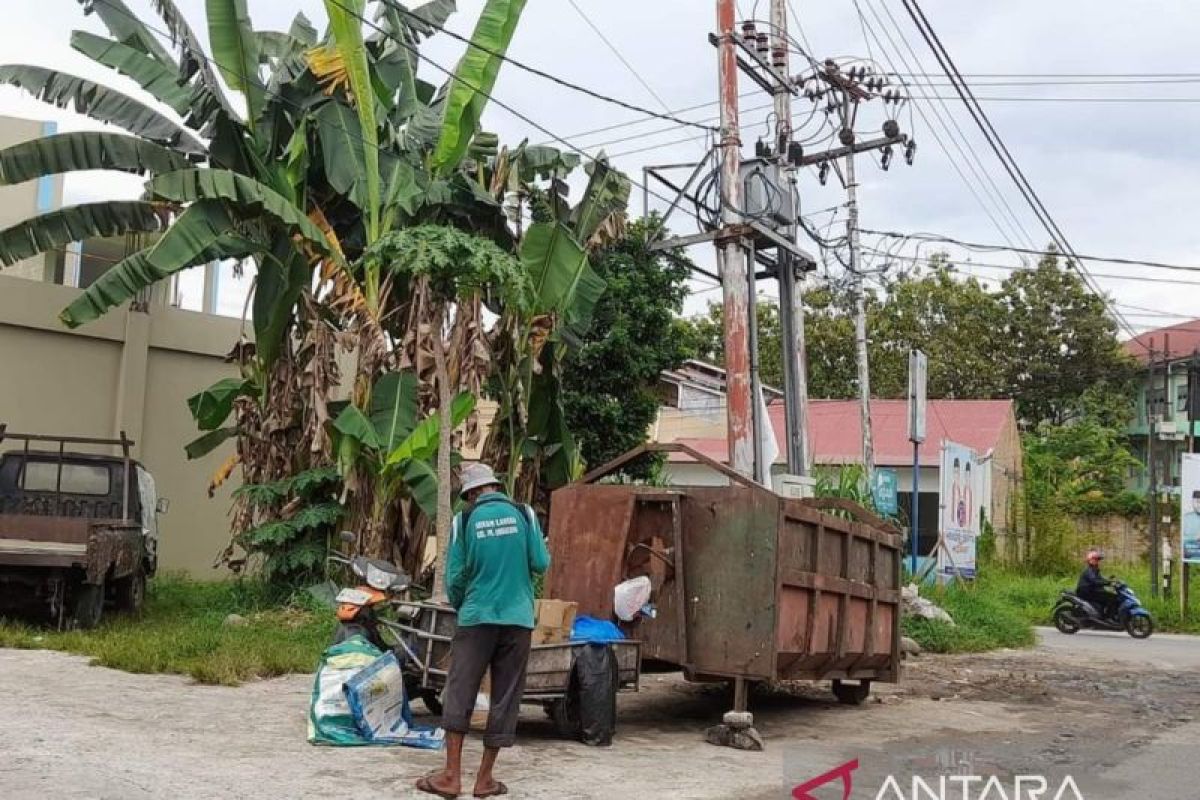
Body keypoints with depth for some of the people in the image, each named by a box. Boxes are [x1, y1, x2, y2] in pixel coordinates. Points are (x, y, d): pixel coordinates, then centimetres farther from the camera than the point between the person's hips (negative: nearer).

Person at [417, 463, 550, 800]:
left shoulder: (464, 520, 0)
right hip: (518, 618, 1)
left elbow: (455, 576, 2)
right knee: (504, 699, 7)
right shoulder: (523, 514, 1)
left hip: (476, 617, -1)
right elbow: (541, 564, -2)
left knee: (459, 694, 6)